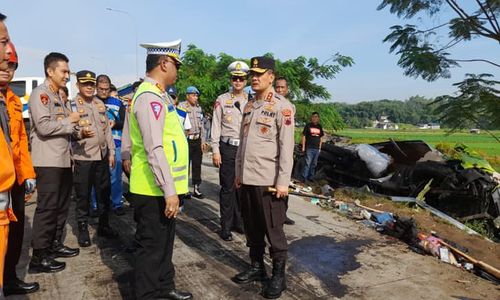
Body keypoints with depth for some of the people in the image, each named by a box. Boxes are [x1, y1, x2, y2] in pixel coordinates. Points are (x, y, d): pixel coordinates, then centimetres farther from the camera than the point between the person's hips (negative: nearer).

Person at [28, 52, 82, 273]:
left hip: (63, 160, 9)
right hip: (48, 162, -9)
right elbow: (44, 127, -21)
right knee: (47, 208, -5)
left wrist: (79, 133, 6)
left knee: (61, 206, 15)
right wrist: (69, 120, -9)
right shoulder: (40, 94, -9)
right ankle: (38, 256, 3)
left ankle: (55, 245, 27)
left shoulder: (58, 97, 20)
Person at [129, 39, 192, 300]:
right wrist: (170, 191, -23)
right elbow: (154, 150, -25)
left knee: (164, 242, 22)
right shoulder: (150, 97, -19)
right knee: (152, 246, 5)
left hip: (164, 188, 10)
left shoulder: (158, 95, 14)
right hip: (154, 190, -10)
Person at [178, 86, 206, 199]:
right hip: (186, 140, -6)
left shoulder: (199, 107, 15)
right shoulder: (181, 106, -5)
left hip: (197, 140, 6)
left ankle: (196, 188, 17)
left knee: (197, 165, 8)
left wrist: (202, 140, 14)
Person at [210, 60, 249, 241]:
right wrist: (215, 150, -5)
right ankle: (226, 226, 13)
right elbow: (216, 126, 1)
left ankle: (239, 222, 27)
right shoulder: (222, 100, 2)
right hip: (227, 148, -2)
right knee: (227, 188, 3)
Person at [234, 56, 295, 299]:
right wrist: (238, 172, 15)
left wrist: (283, 181, -16)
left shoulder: (282, 107, -8)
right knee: (251, 226, 15)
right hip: (247, 178, 7)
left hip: (268, 180, -7)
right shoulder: (249, 106, 13)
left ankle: (278, 276, 18)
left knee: (273, 229, 4)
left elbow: (286, 148, -12)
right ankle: (257, 267, 31)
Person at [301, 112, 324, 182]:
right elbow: (303, 136, -2)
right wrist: (303, 147, -6)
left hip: (316, 149, 5)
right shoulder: (308, 126, -1)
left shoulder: (319, 127, 12)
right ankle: (304, 177, -5)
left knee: (314, 164, 10)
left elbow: (320, 138, 17)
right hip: (309, 148, -5)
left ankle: (310, 177, 20)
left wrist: (320, 147, 13)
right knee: (308, 163, -9)